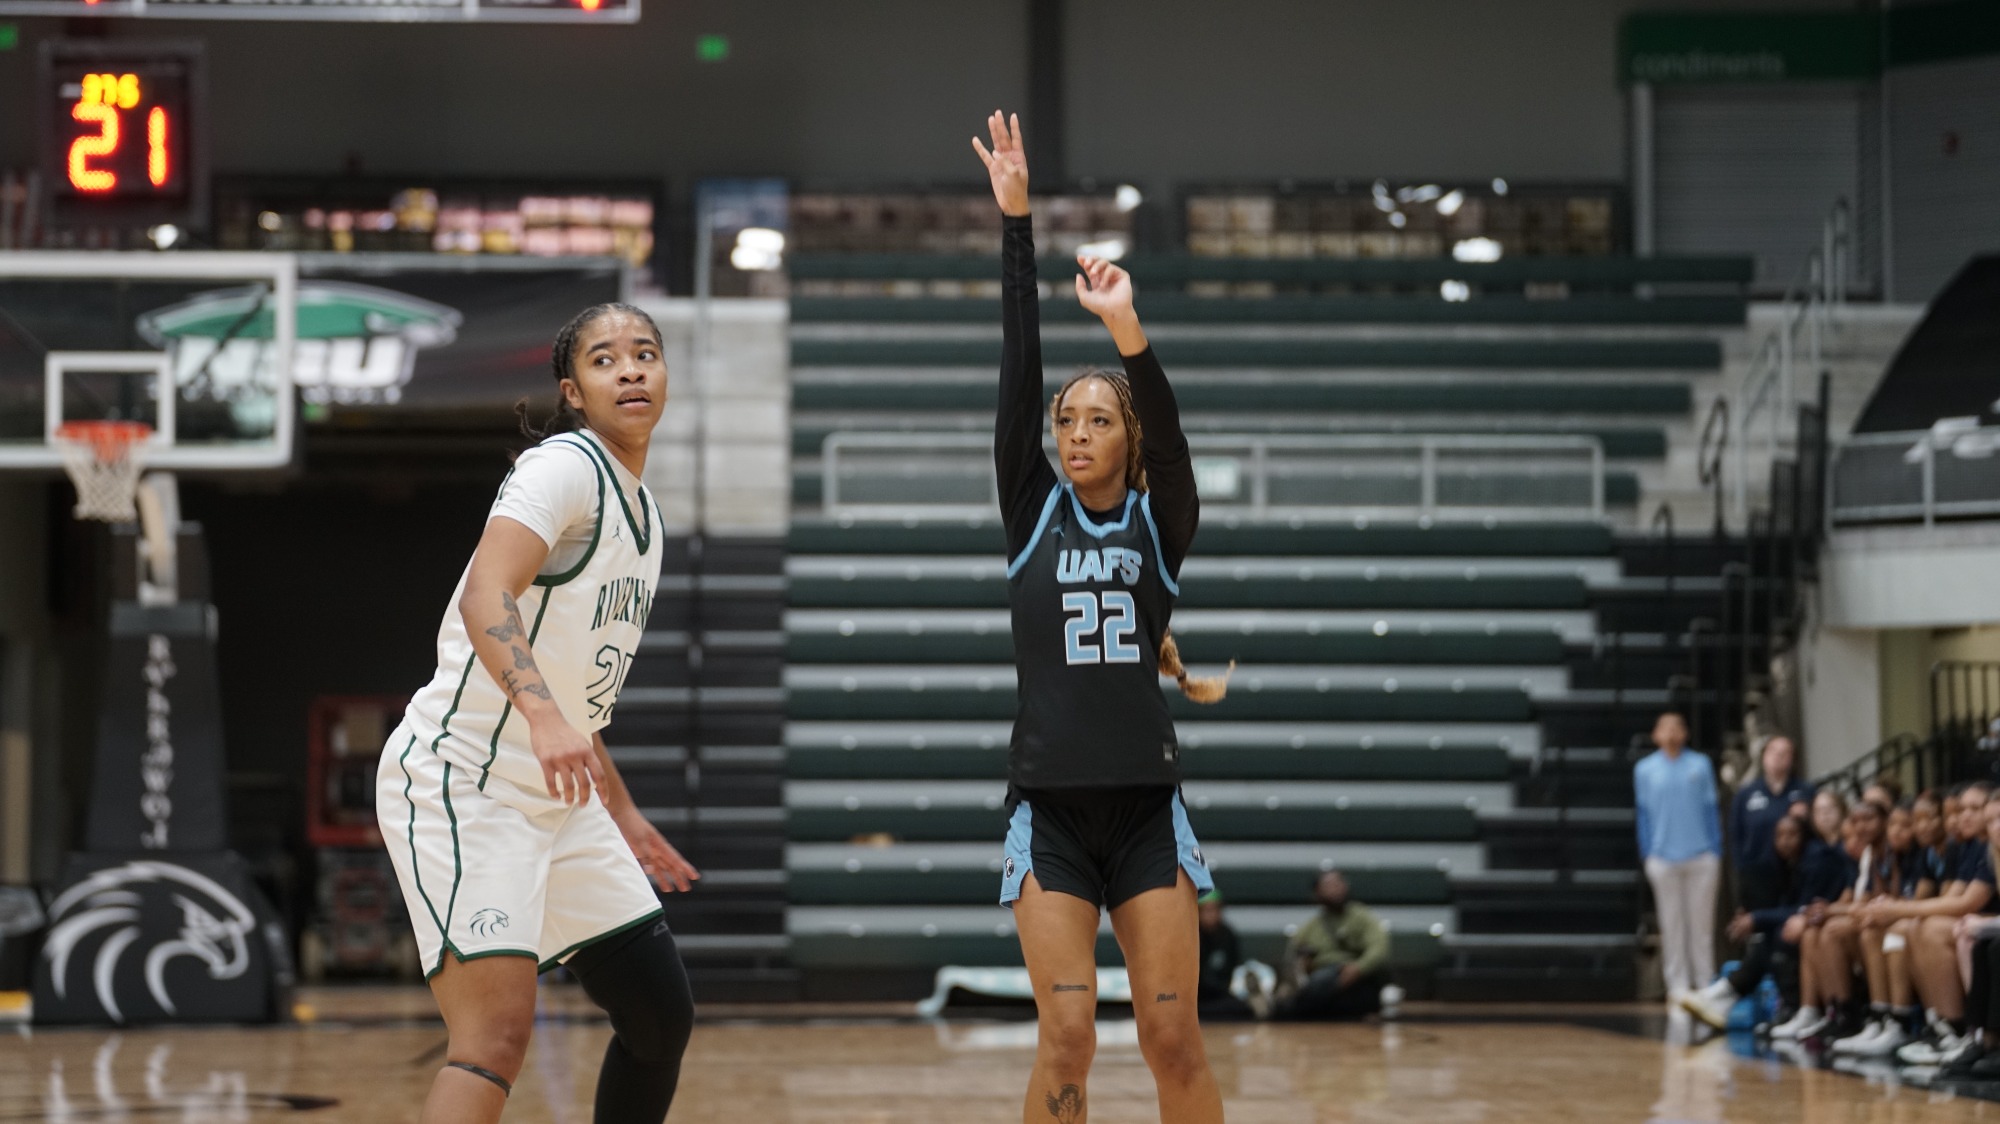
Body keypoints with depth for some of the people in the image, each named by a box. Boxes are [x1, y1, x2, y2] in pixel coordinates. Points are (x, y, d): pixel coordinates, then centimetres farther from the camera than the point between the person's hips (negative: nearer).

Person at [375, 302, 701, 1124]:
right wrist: (542, 714, -44)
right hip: (461, 783, -9)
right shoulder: (565, 467, -12)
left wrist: (623, 813, 27)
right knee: (497, 1032, -22)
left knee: (661, 1015, 10)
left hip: (554, 796, 9)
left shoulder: (640, 513, 16)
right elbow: (486, 597, -30)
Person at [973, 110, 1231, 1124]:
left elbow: (1166, 426, -13)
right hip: (1049, 805, 0)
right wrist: (1014, 223, -6)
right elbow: (1018, 369, 1)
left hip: (1145, 805, 0)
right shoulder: (1031, 512, 7)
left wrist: (1127, 330, -31)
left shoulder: (1160, 524, 6)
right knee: (1066, 1042, -8)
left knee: (1173, 1040, -2)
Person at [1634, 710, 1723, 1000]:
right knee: (1672, 925, 3)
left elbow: (1711, 809, 5)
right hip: (1664, 859, 0)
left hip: (1701, 857, 0)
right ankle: (1677, 984, 8)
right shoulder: (1645, 769, 5)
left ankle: (1706, 983, 9)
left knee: (1702, 923, 3)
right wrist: (1648, 854, 2)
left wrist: (1716, 850, 0)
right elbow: (1644, 813, 7)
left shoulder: (1700, 765, 4)